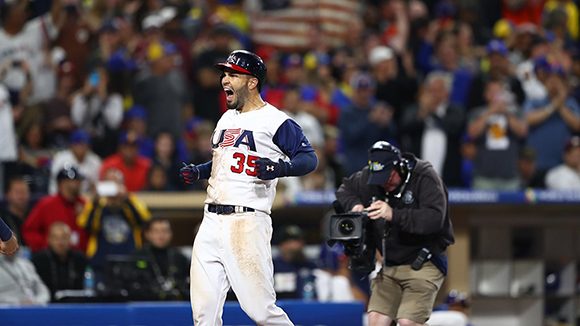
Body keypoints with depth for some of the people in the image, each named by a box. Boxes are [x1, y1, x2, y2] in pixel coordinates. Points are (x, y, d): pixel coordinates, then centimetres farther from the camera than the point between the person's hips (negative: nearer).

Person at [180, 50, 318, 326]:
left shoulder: (275, 121, -4)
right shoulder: (226, 119, 22)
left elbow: (309, 158, -9)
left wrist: (279, 168, -26)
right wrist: (197, 172, 18)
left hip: (247, 222, -8)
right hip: (211, 220, 8)